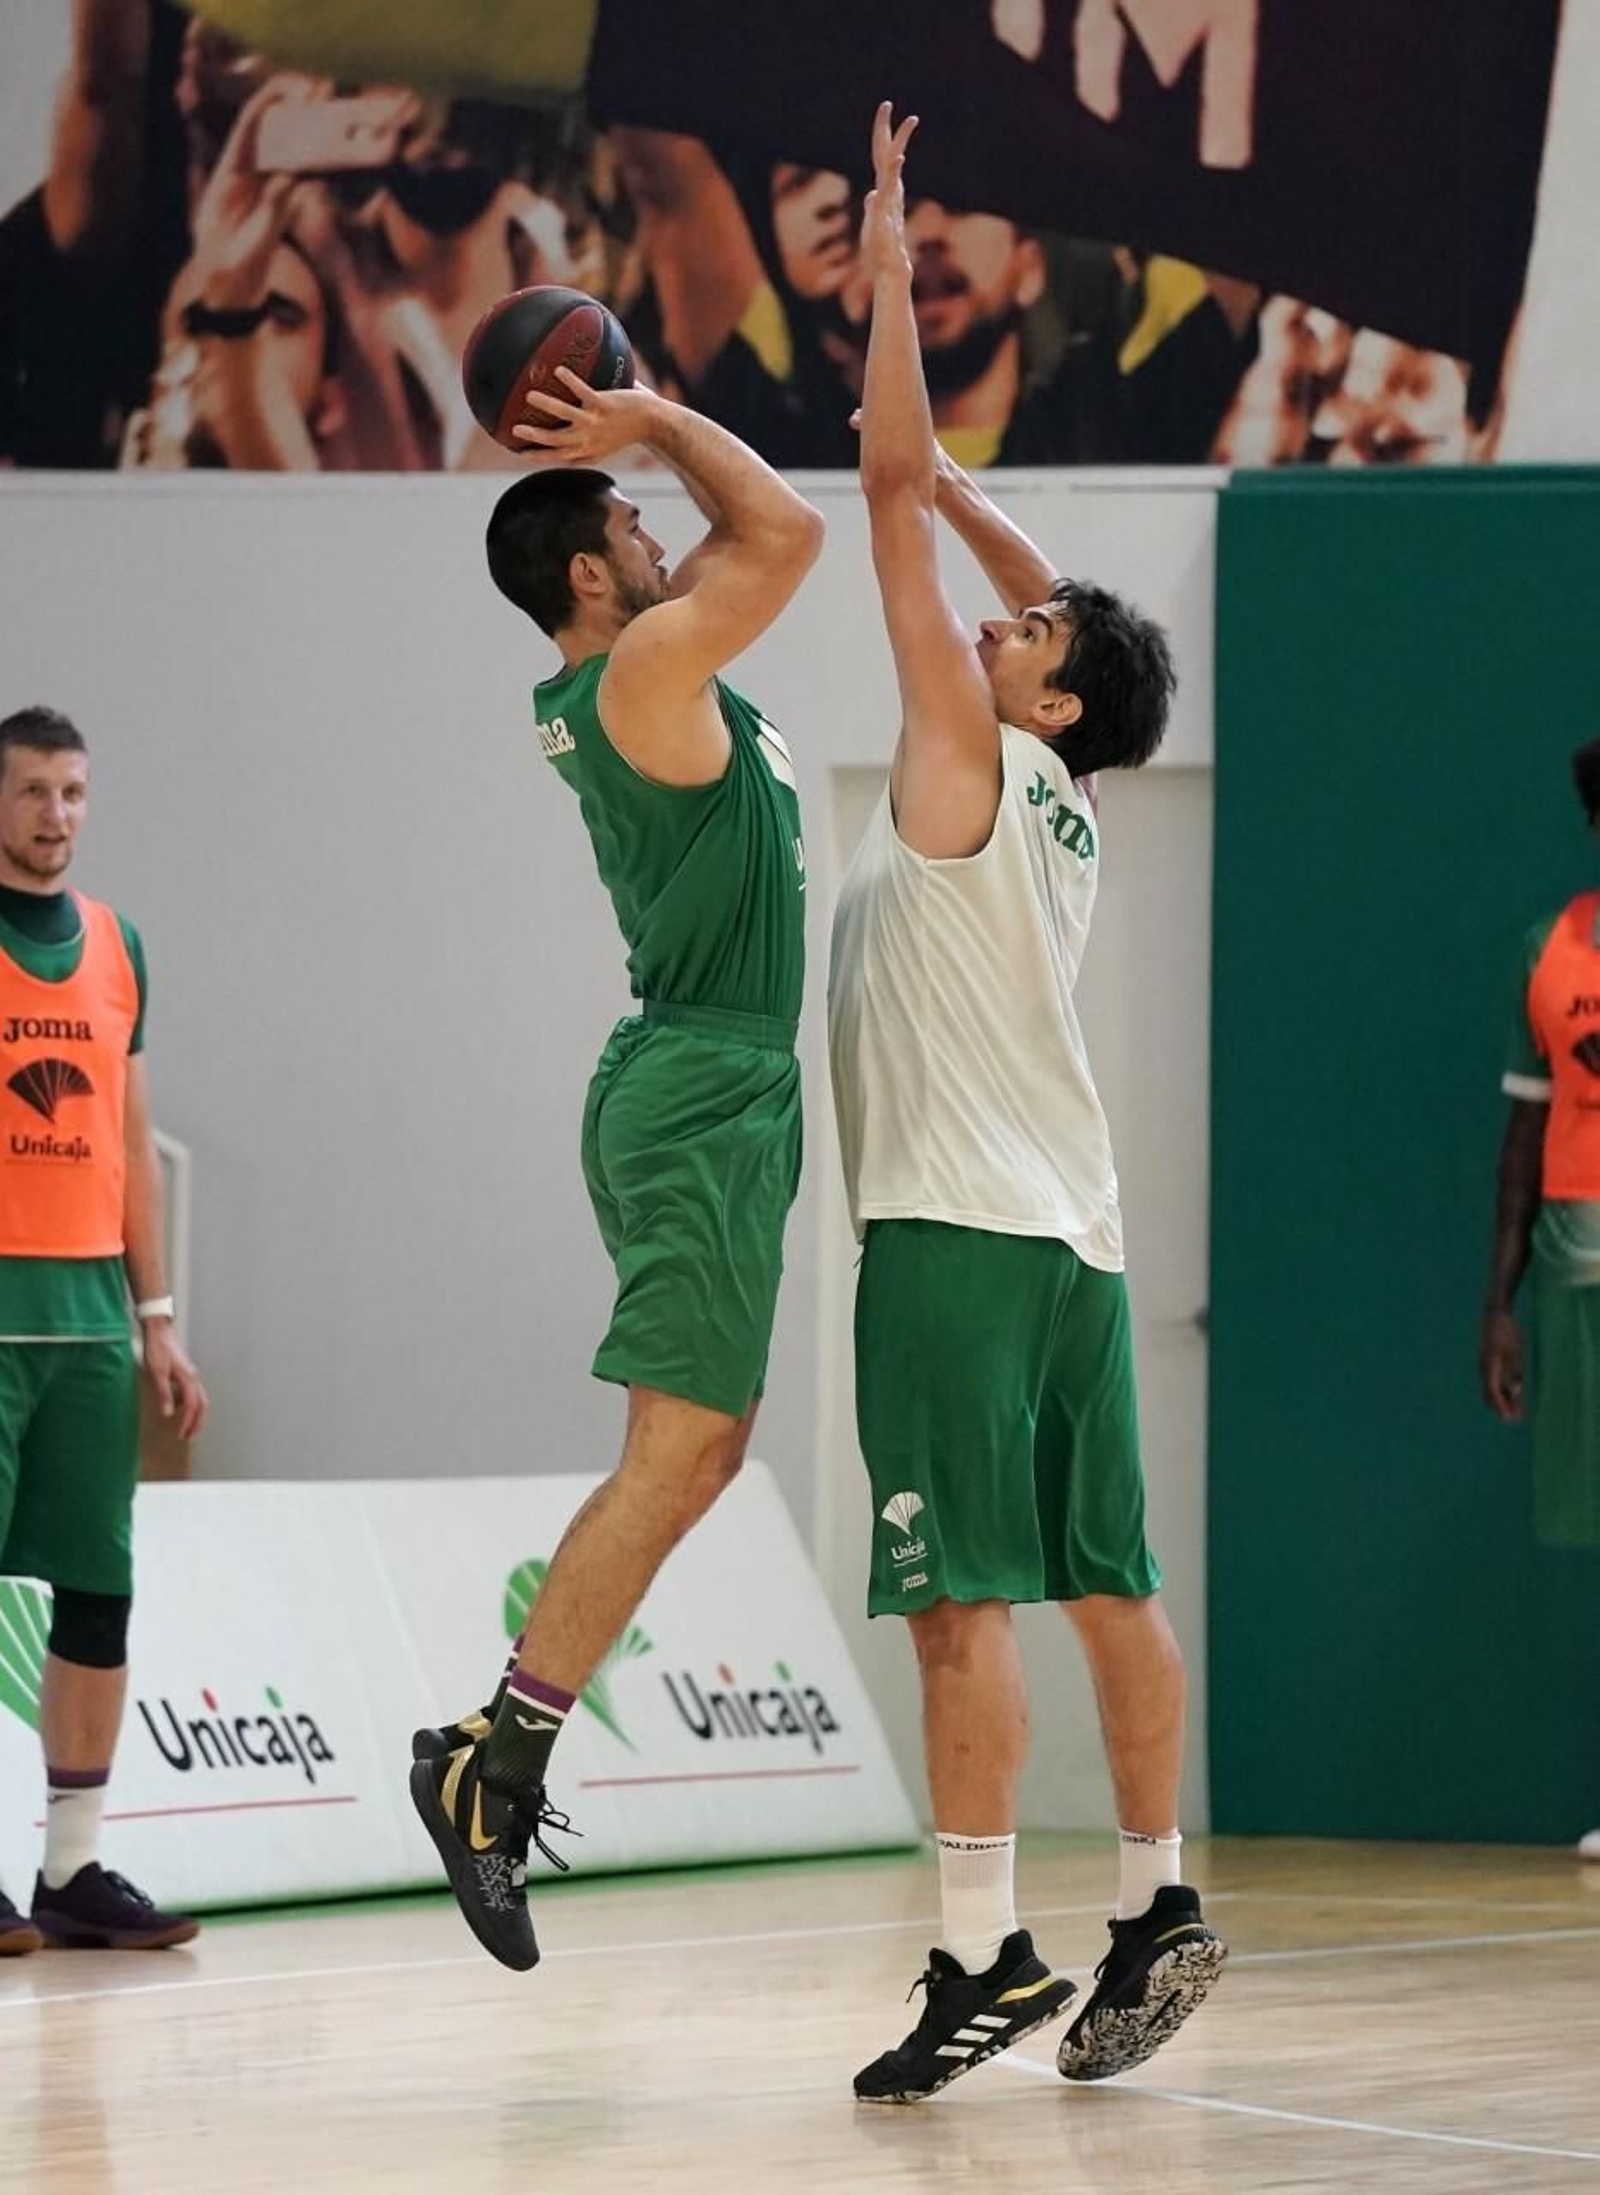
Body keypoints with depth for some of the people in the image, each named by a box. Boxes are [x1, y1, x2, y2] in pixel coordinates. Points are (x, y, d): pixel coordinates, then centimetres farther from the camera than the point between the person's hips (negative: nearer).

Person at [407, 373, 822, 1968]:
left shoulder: (614, 681, 14)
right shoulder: (647, 667, -13)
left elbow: (752, 540, 26)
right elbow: (786, 533, -16)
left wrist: (635, 434, 16)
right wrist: (652, 420, -4)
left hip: (689, 1092, 10)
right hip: (706, 1097, -10)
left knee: (701, 1450, 12)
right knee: (677, 1456, -12)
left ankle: (504, 1762, 9)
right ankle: (492, 1754, -15)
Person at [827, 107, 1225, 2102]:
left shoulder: (969, 759, -5)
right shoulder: (1063, 798, 14)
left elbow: (889, 488, -7)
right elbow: (1045, 591, 34)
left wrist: (889, 268, -3)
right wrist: (957, 490, 31)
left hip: (960, 1236, -9)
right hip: (1073, 1238, 9)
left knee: (960, 1595, -13)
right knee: (1104, 1584, 12)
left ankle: (982, 1954, -18)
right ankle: (1157, 1907, 17)